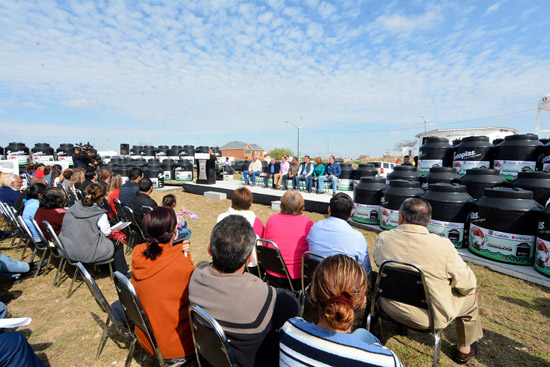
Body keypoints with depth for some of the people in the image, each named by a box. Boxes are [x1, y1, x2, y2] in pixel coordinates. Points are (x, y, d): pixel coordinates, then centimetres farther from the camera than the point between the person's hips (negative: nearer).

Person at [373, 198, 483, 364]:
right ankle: (464, 350, 42)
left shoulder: (383, 238, -16)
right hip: (430, 316, -3)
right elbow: (467, 284, -11)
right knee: (470, 297, 23)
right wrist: (470, 290, 13)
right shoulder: (443, 246, -24)